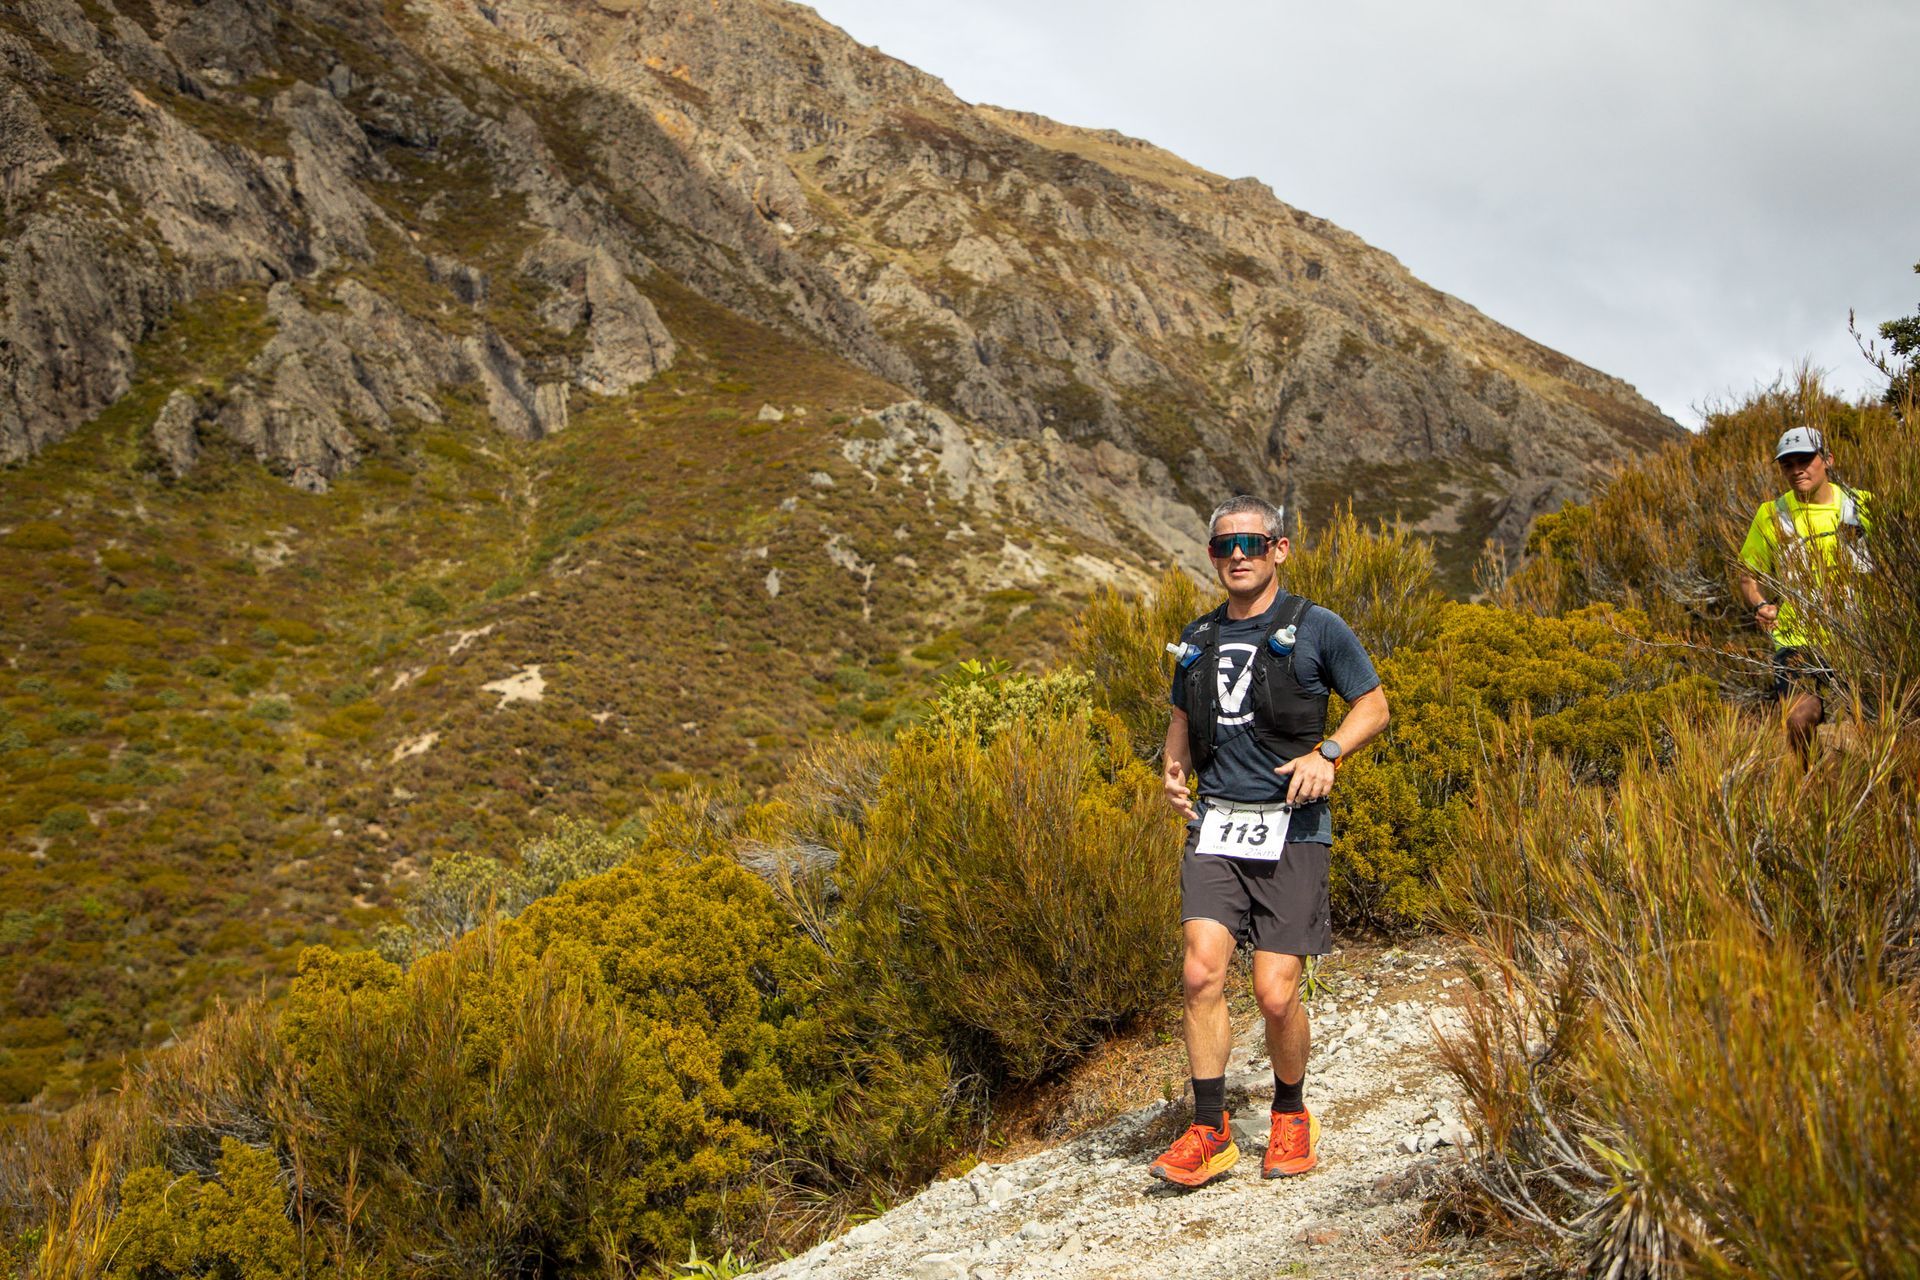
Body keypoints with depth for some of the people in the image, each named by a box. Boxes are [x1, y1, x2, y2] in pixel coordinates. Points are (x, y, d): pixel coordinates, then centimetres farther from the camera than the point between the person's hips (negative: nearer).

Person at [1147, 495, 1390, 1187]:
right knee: (1202, 973, -14)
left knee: (1276, 995, -5)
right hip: (1216, 824, 3)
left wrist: (1326, 753, -11)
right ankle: (1209, 1134, -3)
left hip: (1290, 829, -3)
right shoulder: (1198, 638, 14)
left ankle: (1290, 1114, 23)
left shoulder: (1316, 629, 0)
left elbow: (1374, 705, 7)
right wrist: (1173, 769, 7)